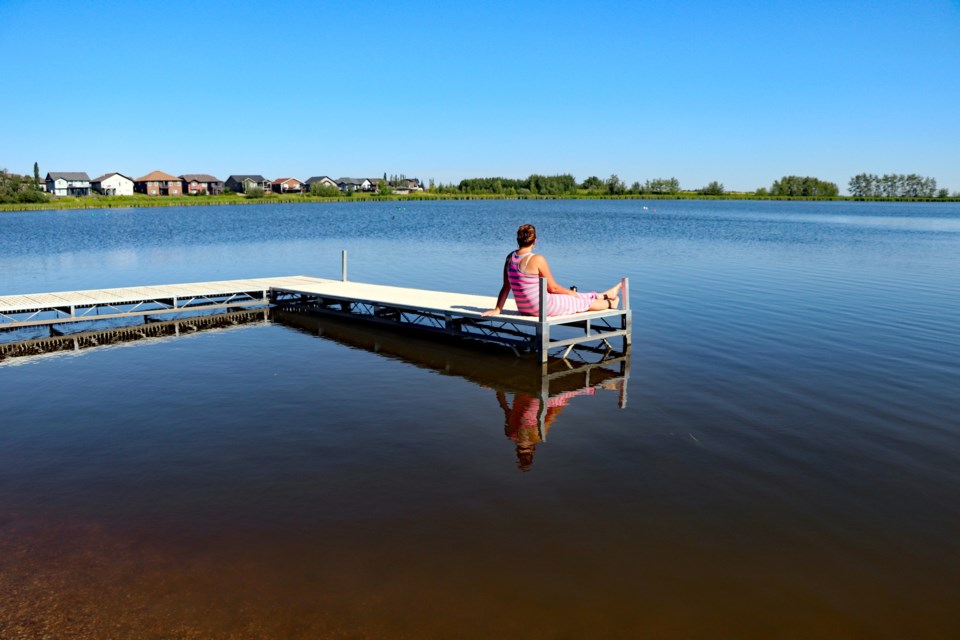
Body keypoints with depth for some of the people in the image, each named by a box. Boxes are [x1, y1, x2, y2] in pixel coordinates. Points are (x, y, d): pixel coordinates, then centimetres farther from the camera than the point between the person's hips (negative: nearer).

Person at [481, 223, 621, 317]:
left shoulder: (510, 258, -1)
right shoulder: (537, 259, -21)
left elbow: (506, 287, 2)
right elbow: (553, 287, -12)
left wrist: (497, 310, 8)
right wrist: (570, 292, 6)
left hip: (523, 309, 7)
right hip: (542, 308, -7)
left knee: (573, 296, 27)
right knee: (582, 302, 19)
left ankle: (605, 295, 48)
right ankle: (609, 303, 47)